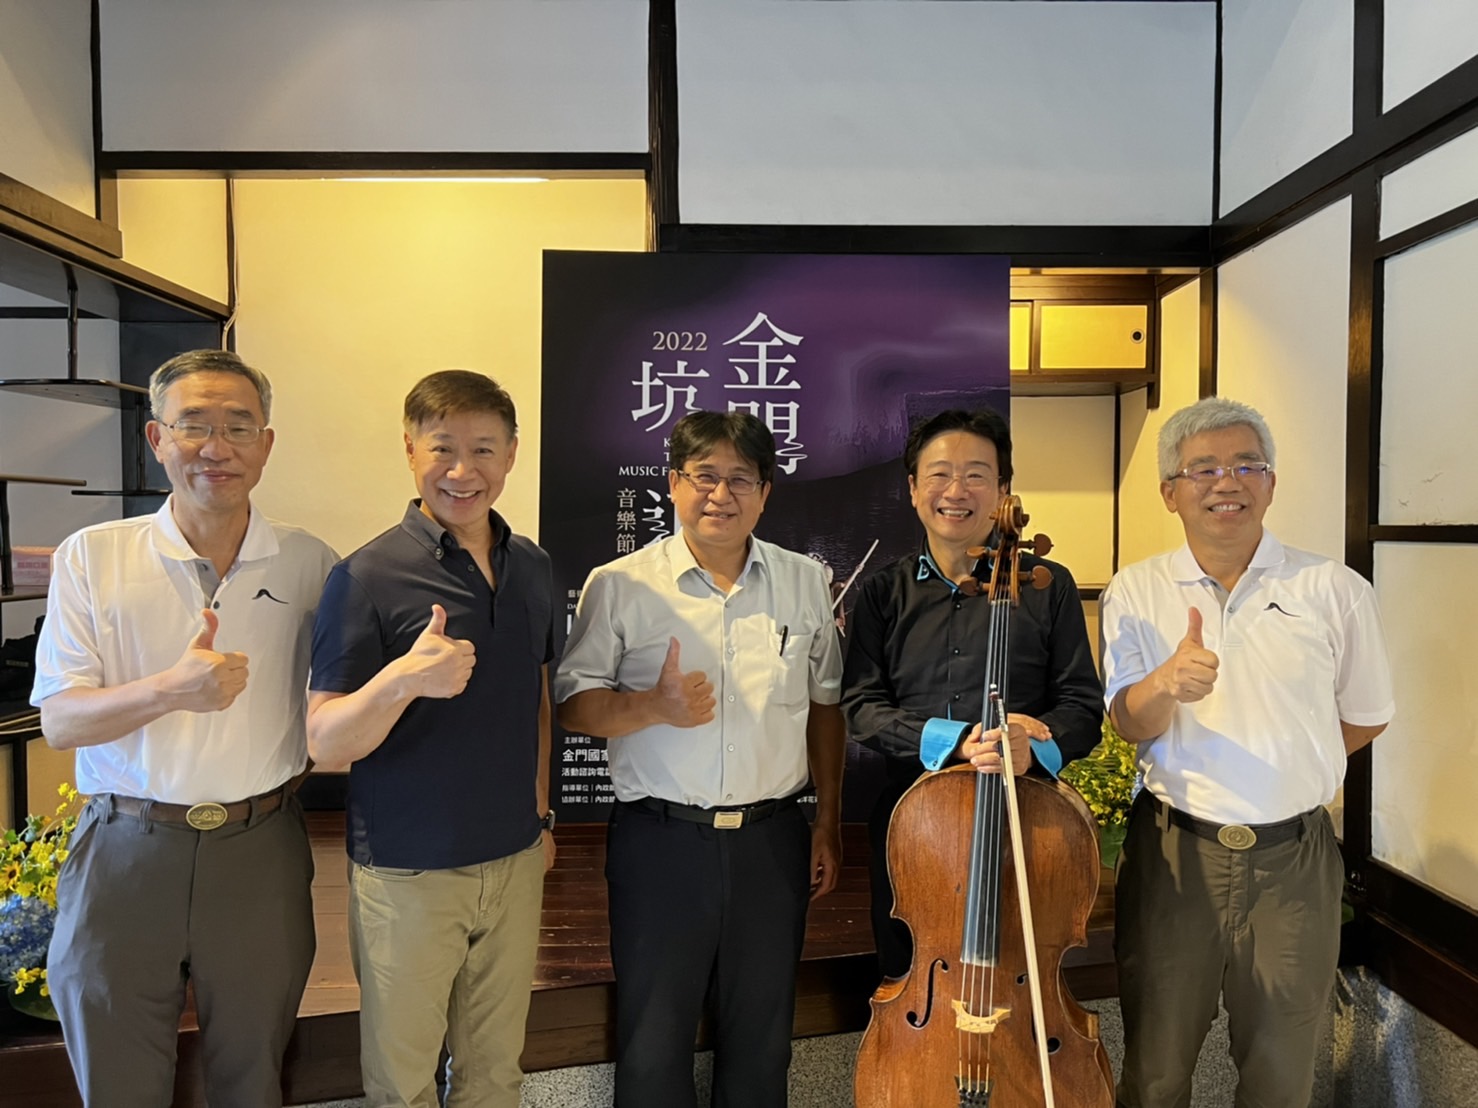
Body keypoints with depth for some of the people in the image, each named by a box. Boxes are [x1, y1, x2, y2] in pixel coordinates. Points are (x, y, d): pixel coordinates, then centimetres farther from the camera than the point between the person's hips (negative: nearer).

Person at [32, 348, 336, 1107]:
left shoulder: (309, 563, -1)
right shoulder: (92, 556, -2)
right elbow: (59, 722, -7)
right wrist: (172, 690, -24)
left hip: (261, 851, 0)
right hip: (126, 851, 0)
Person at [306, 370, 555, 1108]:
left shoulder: (533, 569, 2)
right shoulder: (366, 577, -14)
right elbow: (325, 744, -16)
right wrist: (401, 679, -35)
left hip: (515, 862, 5)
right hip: (406, 872, -4)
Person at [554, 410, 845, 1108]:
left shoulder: (805, 583, 4)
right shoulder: (620, 585, -4)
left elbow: (825, 707, 11)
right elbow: (574, 705, -2)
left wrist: (829, 823, 10)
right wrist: (654, 706, -20)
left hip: (773, 840, 2)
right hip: (660, 841, -2)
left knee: (762, 1036, 17)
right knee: (654, 1039, 11)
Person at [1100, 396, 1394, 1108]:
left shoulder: (1335, 591, -3)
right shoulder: (1135, 593, -2)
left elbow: (1365, 718, 10)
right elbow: (1130, 723, -10)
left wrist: (1290, 766, 3)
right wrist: (1167, 681, -30)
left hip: (1293, 863, 1)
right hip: (1173, 854, 0)